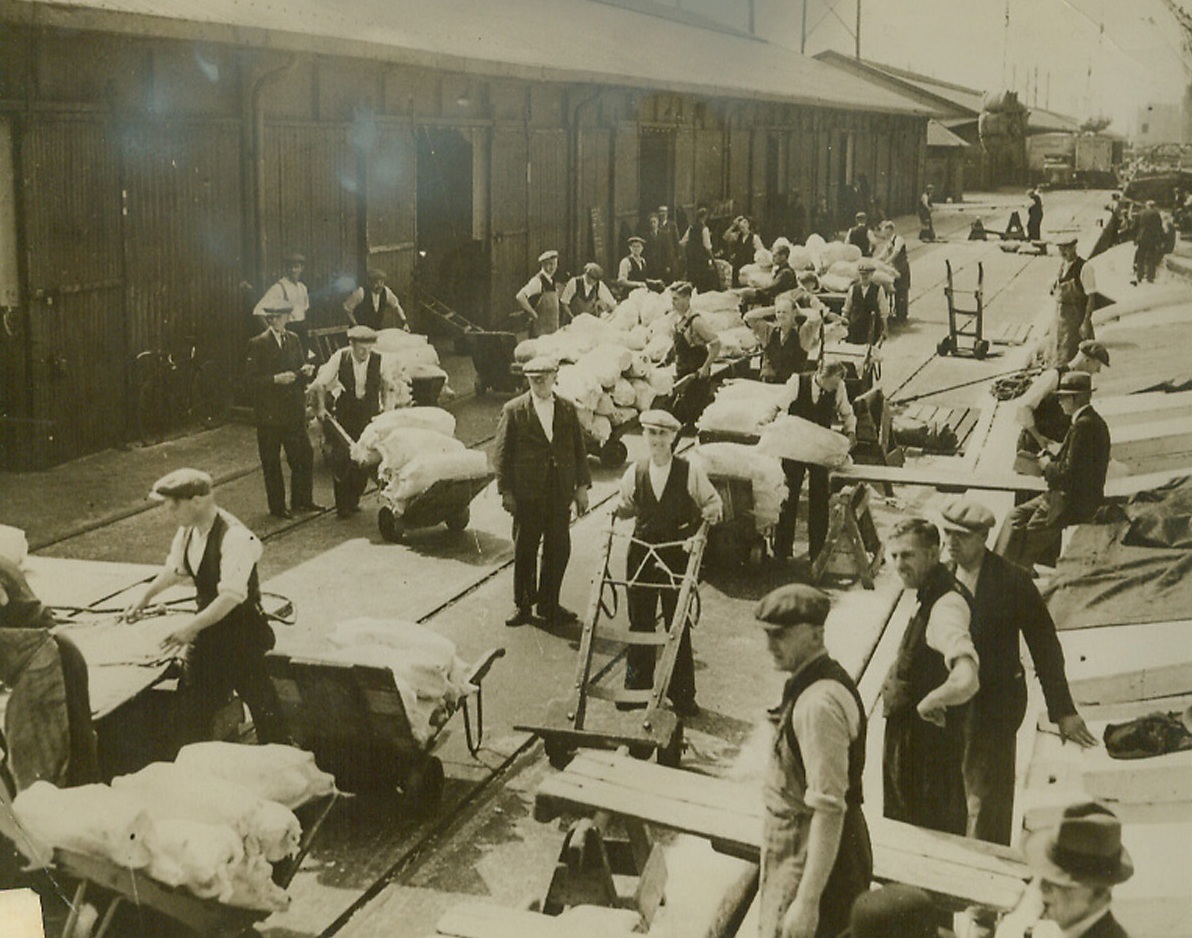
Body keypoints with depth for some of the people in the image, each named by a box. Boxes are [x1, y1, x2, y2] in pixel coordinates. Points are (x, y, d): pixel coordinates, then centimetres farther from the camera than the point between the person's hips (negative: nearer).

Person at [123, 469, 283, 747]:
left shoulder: (234, 537, -28)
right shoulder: (189, 530, -2)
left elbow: (231, 597, -33)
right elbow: (176, 568, 17)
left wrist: (190, 628, -34)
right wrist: (145, 596, 7)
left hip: (242, 633, -8)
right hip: (209, 629, 8)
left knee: (261, 704, 8)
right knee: (193, 707, 13)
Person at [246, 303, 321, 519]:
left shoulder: (293, 340, 8)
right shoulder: (258, 344, -8)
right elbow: (252, 380, -12)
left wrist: (306, 371, -7)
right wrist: (276, 379, -24)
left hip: (294, 410, 5)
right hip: (269, 412, -5)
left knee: (304, 456, 4)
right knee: (271, 462, 5)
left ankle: (302, 501, 19)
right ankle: (277, 506, 15)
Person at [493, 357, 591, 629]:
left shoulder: (567, 410, 8)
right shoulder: (513, 411, -1)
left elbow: (579, 450, 11)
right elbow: (501, 454, -1)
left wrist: (582, 486, 4)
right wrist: (506, 491, -6)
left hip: (560, 494, 3)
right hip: (527, 494, -2)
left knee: (558, 550, 5)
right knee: (524, 551, 5)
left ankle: (549, 605, 19)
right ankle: (522, 605, 19)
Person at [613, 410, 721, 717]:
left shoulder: (690, 473, -4)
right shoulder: (635, 472, 5)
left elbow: (712, 501, 7)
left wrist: (710, 513, -14)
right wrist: (617, 510, -2)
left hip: (677, 556, -3)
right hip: (641, 555, 3)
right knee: (639, 623, 9)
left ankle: (681, 694, 13)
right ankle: (637, 687, 22)